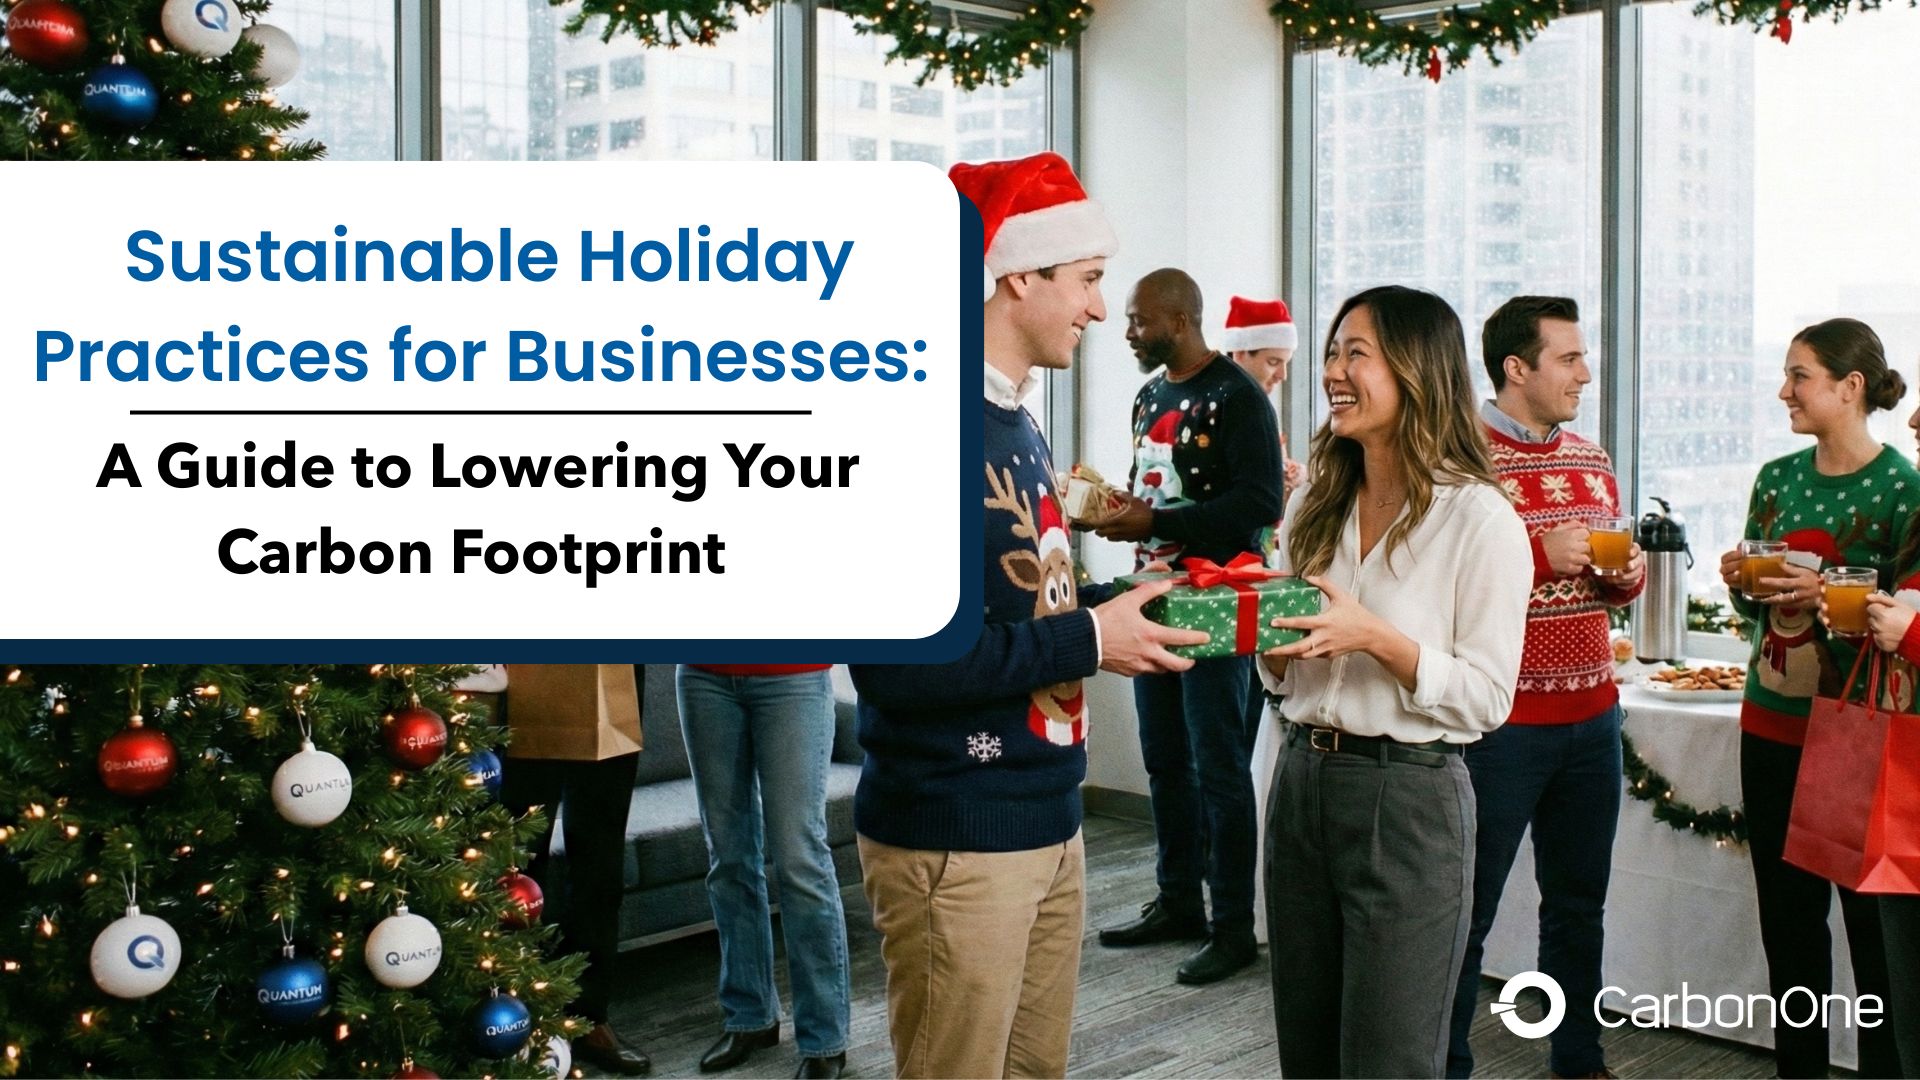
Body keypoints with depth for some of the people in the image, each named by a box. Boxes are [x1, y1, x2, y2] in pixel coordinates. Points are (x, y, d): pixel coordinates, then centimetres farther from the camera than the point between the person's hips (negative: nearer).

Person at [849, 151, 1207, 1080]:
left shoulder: (1016, 424, 13)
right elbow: (896, 660, -26)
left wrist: (1118, 606, 4)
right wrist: (1088, 640, -19)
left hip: (1049, 824, 9)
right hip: (954, 842, -9)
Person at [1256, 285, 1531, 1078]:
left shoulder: (1481, 519, -11)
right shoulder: (1315, 504, 9)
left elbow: (1487, 698, -12)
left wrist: (1375, 637, -23)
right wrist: (1273, 641, -7)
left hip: (1408, 797, -6)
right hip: (1301, 781, 6)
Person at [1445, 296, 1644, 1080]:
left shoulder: (1592, 460, 11)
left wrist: (1630, 574, 0)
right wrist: (1538, 557, -22)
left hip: (1592, 717, 7)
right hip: (1501, 723, -7)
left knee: (1579, 902, 17)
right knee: (1469, 908, 4)